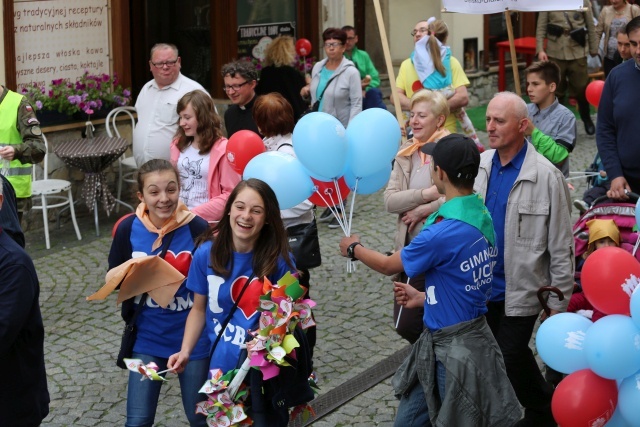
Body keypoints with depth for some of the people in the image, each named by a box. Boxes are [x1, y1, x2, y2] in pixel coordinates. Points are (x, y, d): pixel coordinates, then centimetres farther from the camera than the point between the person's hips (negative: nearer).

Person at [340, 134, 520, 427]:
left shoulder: (442, 233, -25)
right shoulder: (482, 217, 1)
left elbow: (389, 265, -7)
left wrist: (354, 248, 12)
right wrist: (425, 298, 20)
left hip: (454, 349, -9)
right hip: (472, 334, 9)